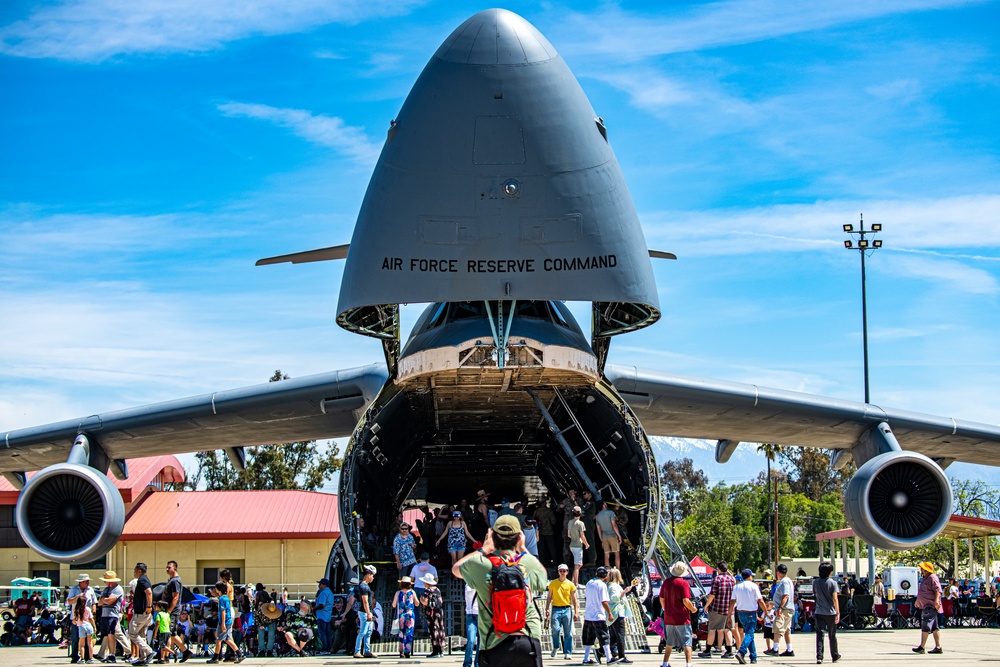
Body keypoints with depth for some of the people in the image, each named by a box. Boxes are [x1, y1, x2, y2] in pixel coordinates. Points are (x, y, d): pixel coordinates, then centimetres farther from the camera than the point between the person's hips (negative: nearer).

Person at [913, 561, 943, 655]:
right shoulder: (925, 578, 19)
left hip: (930, 606, -11)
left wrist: (936, 601, -32)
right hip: (926, 606, 11)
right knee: (935, 627, 8)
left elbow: (938, 590, -23)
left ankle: (921, 647, -10)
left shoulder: (932, 578, -13)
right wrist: (918, 600, 40)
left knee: (926, 626, -10)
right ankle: (938, 647, 9)